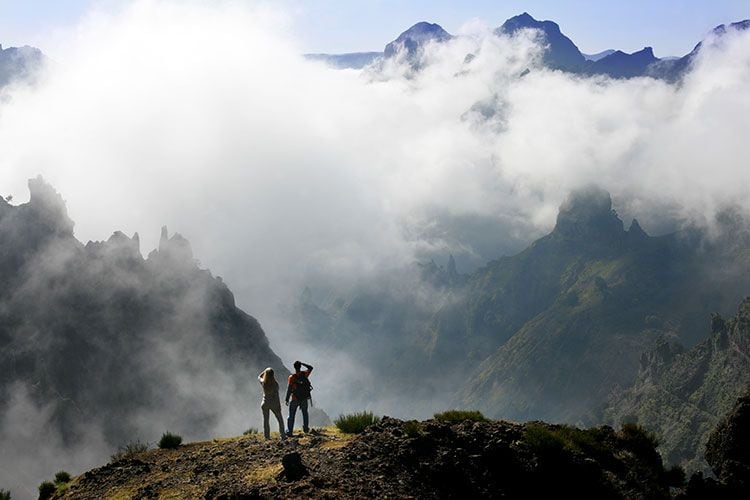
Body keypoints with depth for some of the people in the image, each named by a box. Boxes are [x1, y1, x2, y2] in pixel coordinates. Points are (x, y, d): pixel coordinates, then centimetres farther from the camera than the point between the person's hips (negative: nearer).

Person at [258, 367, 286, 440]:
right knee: (280, 420, 12)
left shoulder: (263, 383, -8)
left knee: (266, 421, 12)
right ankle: (282, 435, 10)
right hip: (273, 403, -3)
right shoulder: (275, 384, -18)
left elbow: (259, 377, 17)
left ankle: (267, 436, 13)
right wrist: (279, 406, -7)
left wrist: (265, 371, 13)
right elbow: (276, 396, -15)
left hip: (265, 404, 3)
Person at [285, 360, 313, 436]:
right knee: (305, 413, 23)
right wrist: (302, 363, 5)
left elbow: (289, 389, -14)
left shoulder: (292, 377, -16)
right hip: (304, 398, 3)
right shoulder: (304, 374, -7)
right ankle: (306, 428, 29)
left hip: (295, 399, -3)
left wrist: (286, 399, -7)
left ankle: (289, 431, 1)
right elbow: (310, 368, 13)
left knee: (291, 415, 4)